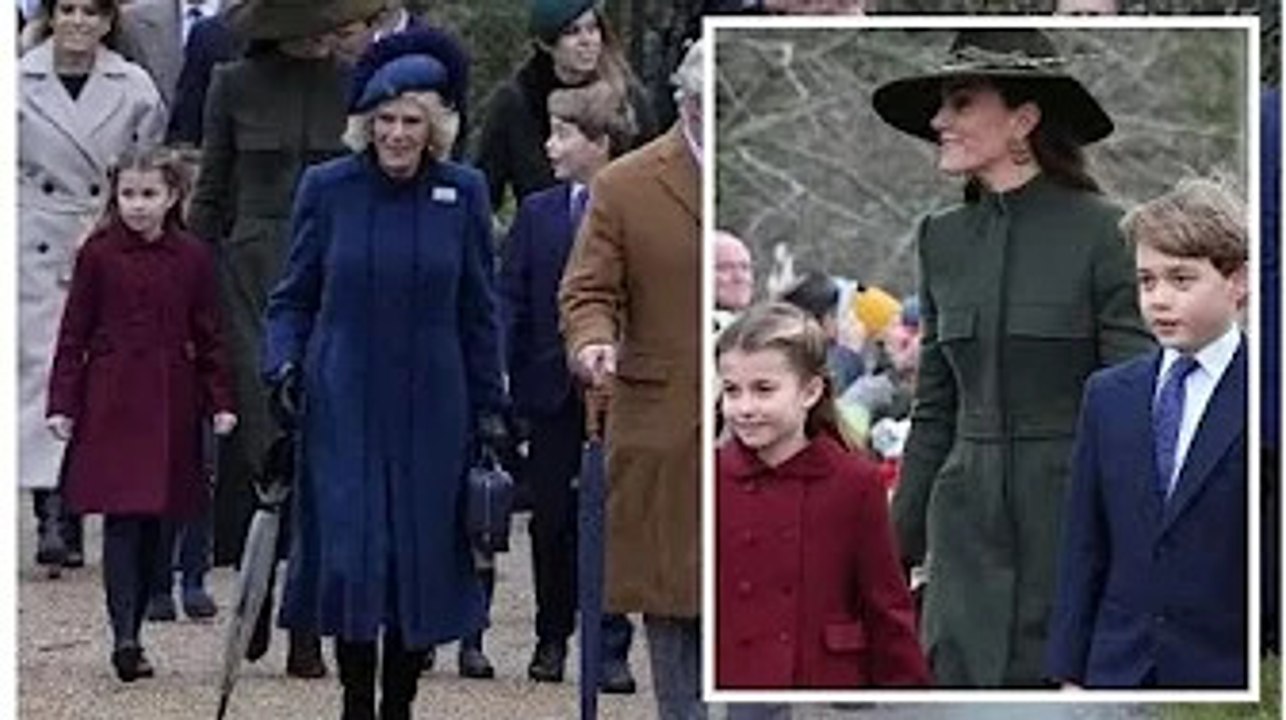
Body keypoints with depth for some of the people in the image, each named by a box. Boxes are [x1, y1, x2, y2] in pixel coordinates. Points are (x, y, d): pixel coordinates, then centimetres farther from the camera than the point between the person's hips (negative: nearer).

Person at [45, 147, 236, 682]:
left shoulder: (193, 257, 5)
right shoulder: (98, 254, 0)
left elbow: (208, 336, 9)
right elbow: (74, 334, 2)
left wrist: (220, 402, 3)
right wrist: (62, 404, -4)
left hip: (172, 406, 3)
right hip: (112, 404, -3)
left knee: (154, 522, 7)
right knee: (122, 518, -10)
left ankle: (132, 632, 16)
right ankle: (124, 637, -16)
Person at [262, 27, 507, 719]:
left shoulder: (462, 193, 2)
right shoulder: (327, 188, 0)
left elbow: (478, 313, 8)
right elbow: (293, 297, 7)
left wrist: (489, 407, 7)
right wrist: (283, 366, -9)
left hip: (432, 409, 1)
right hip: (342, 406, -1)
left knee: (423, 558, 3)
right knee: (350, 554, -6)